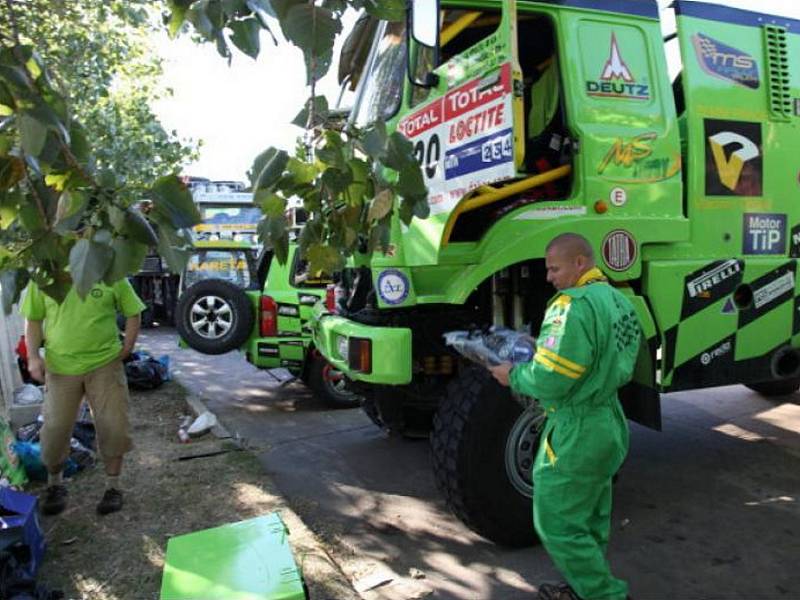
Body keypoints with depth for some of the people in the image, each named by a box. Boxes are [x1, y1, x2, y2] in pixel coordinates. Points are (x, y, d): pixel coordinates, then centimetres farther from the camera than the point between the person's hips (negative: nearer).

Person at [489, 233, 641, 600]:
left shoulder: (574, 305, -23)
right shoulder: (618, 301, 8)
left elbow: (550, 380, -26)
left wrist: (514, 376, -8)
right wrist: (539, 355, 12)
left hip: (577, 435, -10)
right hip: (610, 427, 10)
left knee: (558, 526, 4)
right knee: (590, 520, 22)